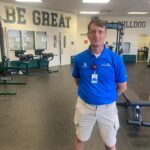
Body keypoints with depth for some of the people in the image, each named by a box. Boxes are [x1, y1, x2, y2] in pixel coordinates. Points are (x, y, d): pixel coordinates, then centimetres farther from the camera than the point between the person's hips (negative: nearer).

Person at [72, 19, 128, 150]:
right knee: (80, 139, 21)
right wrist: (88, 92, 6)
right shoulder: (79, 58, -8)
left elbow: (122, 86, -3)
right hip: (84, 106, 1)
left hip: (107, 107, -1)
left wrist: (107, 96, 4)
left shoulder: (116, 59, -14)